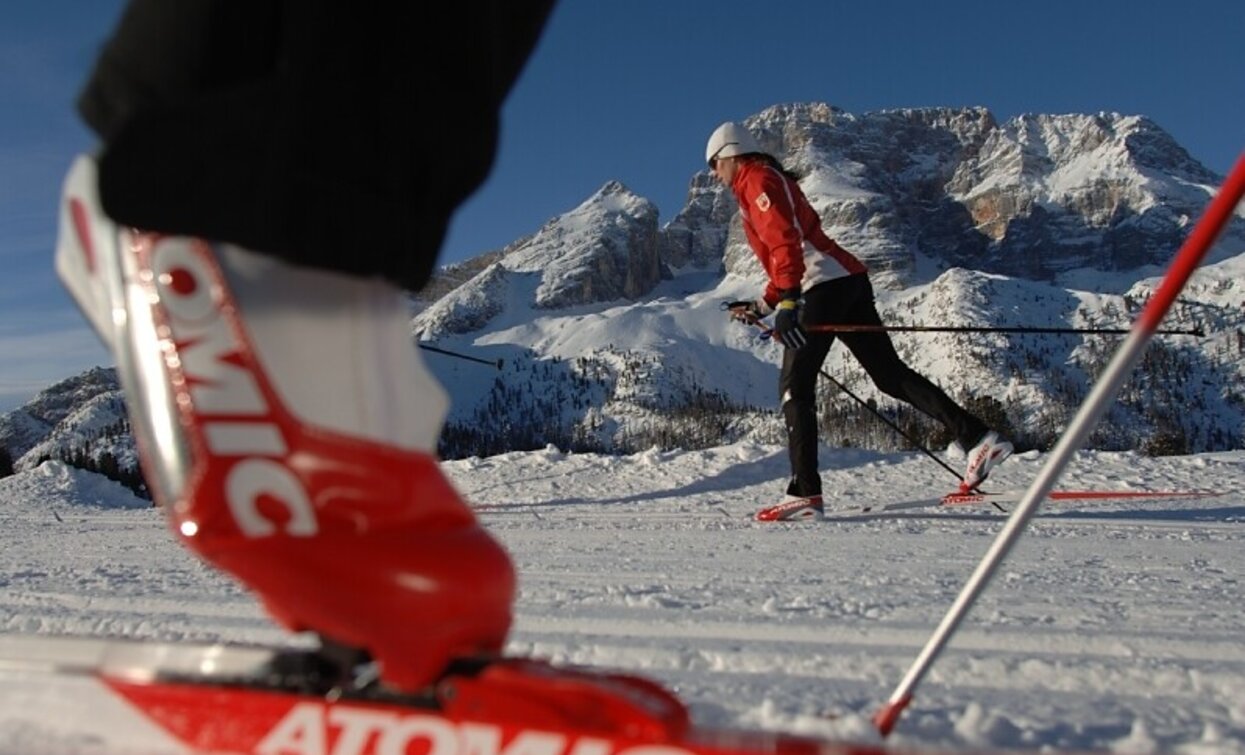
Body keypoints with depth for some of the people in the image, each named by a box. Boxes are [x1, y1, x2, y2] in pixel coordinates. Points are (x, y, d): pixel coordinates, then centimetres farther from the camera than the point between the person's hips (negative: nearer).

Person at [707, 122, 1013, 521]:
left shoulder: (757, 179, 1)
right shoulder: (775, 182, 30)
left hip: (824, 286, -10)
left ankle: (805, 493, -12)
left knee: (794, 386, -8)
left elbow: (786, 242, -16)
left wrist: (787, 302, -25)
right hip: (849, 280, 10)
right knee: (890, 374, 8)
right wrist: (762, 306, 31)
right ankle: (979, 438, 2)